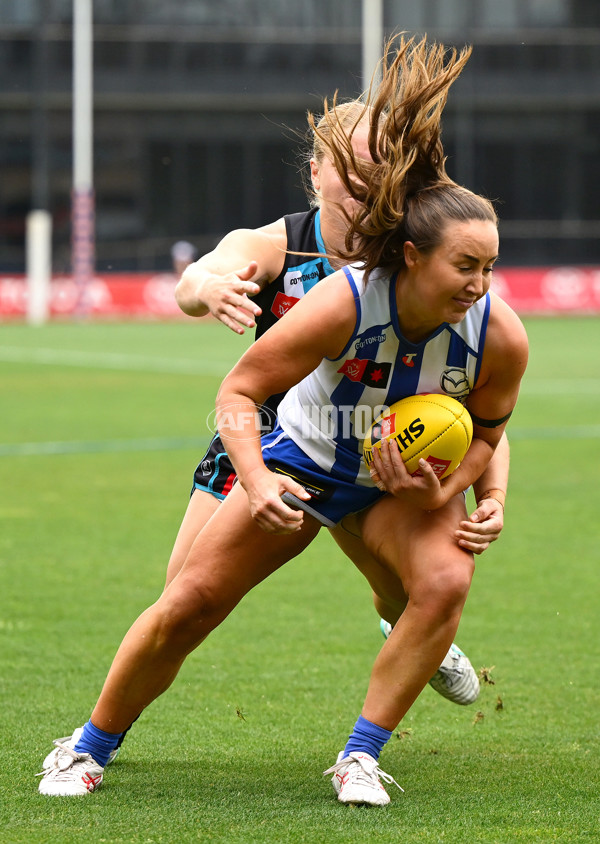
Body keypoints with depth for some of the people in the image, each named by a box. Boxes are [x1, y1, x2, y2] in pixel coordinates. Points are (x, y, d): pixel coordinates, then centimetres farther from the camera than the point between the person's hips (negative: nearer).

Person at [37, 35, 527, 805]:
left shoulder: (500, 335, -27)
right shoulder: (343, 303, -35)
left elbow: (485, 432, -5)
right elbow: (238, 392, -24)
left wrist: (443, 492, -23)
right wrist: (256, 480, -39)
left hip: (409, 481, 2)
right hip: (303, 459, -1)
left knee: (445, 582, -28)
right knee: (189, 603, -4)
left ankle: (359, 758, -15)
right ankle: (89, 750, 17)